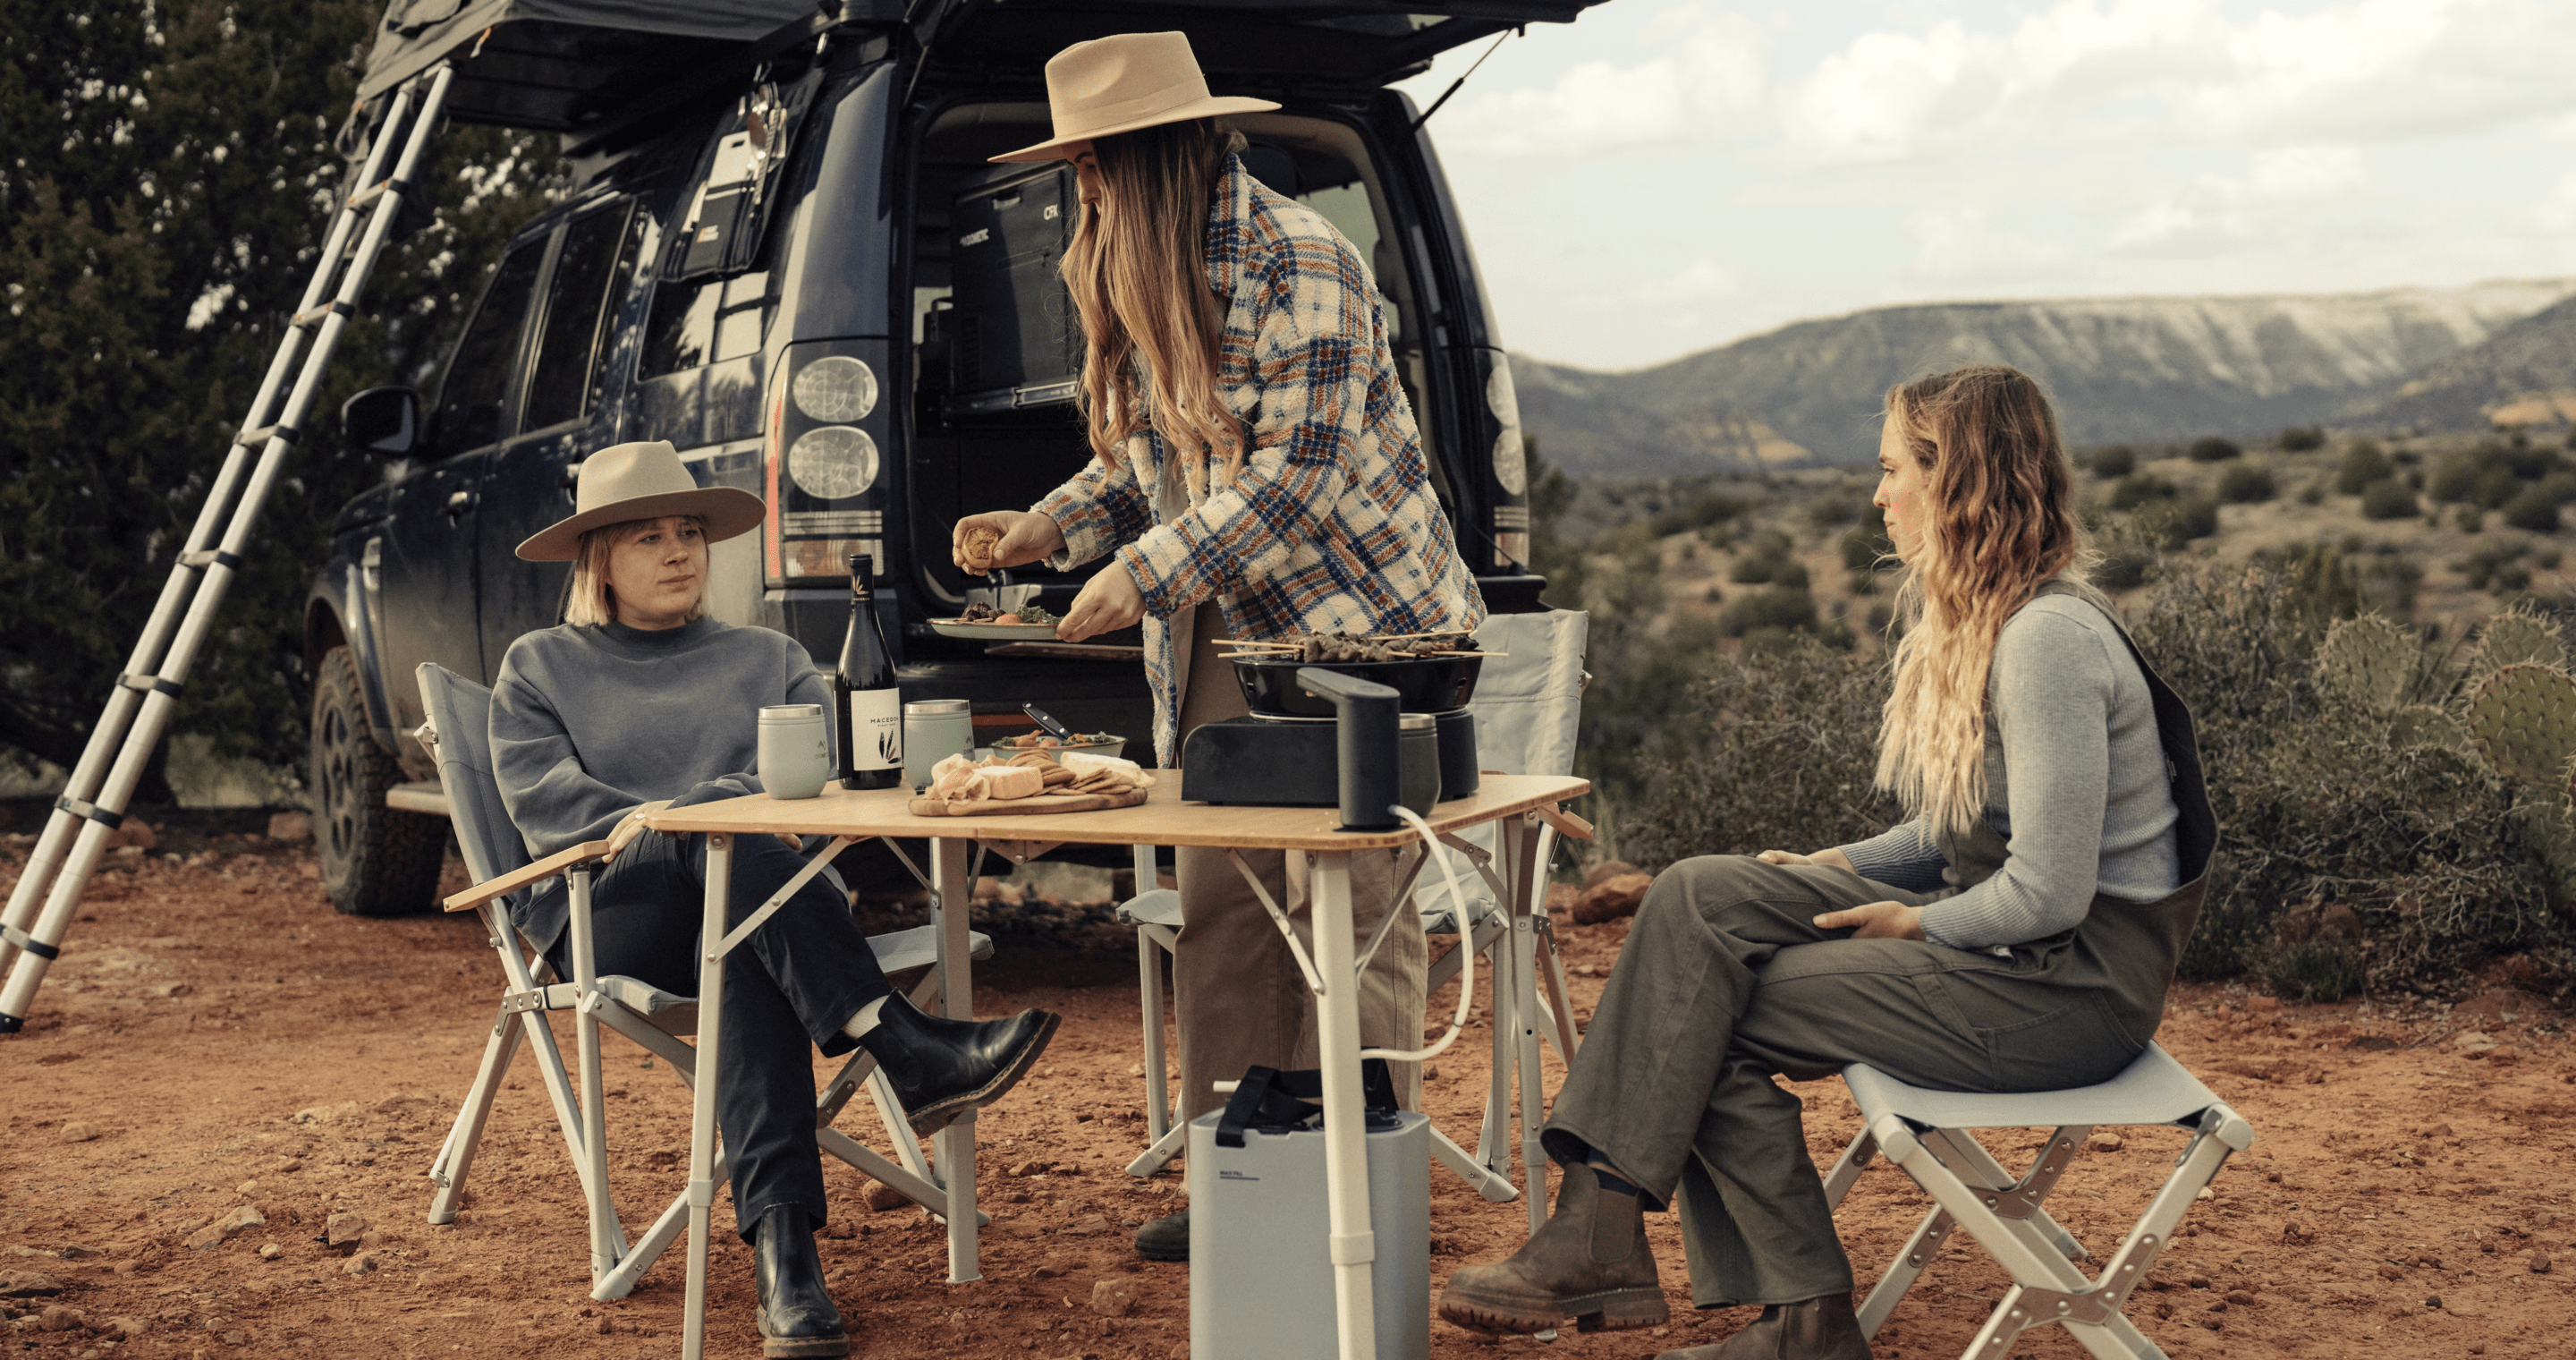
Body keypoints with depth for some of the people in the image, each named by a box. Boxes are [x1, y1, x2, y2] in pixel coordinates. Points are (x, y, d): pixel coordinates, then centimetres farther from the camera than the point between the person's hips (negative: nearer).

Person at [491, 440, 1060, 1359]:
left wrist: (746, 803, -14)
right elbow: (539, 797, 4)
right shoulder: (539, 668, 23)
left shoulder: (770, 658, 27)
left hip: (758, 890, 1)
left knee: (742, 956, -39)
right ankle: (906, 1050, -52)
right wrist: (632, 818, -16)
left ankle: (782, 1246, -54)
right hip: (605, 913, -1)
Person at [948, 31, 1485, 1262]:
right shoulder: (1136, 284, 11)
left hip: (1359, 626, -8)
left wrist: (1136, 579, -20)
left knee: (1348, 911, -6)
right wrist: (1047, 526, 2)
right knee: (1217, 907, 6)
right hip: (1216, 641, 8)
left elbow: (1294, 476, -21)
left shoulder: (1299, 261, -15)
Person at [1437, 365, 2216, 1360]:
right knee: (1699, 895, -8)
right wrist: (1834, 870, 4)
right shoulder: (1970, 618, 11)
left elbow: (2046, 894, -24)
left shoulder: (2049, 639, -21)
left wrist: (1914, 922, -9)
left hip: (2074, 982, -9)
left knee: (1706, 1016, -14)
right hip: (1999, 937, 9)